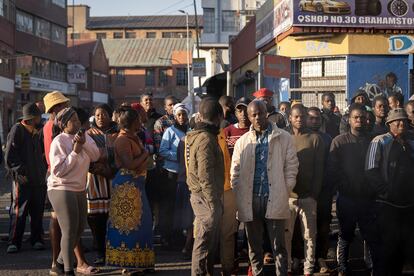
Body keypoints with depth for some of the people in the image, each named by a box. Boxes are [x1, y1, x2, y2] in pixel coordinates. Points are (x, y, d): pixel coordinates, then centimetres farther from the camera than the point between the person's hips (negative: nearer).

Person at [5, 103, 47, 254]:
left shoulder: (36, 133, 19)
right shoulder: (17, 130, -4)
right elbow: (10, 155, -9)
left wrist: (43, 170, 13)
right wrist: (19, 173, -15)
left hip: (38, 179, 7)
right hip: (23, 179, -7)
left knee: (37, 211, 7)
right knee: (19, 211, -5)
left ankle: (37, 240, 16)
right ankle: (14, 242, 0)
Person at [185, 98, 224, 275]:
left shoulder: (195, 135, 13)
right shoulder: (206, 139, -18)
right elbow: (205, 176, -22)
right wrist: (214, 203, -19)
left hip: (201, 196, 10)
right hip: (206, 197, -10)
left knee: (210, 241, 18)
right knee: (204, 243, -3)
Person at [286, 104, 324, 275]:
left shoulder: (315, 139, 2)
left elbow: (319, 169, 2)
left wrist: (315, 193, -5)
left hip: (308, 196, -1)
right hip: (287, 195, 1)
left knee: (309, 235, 4)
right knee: (286, 234, 6)